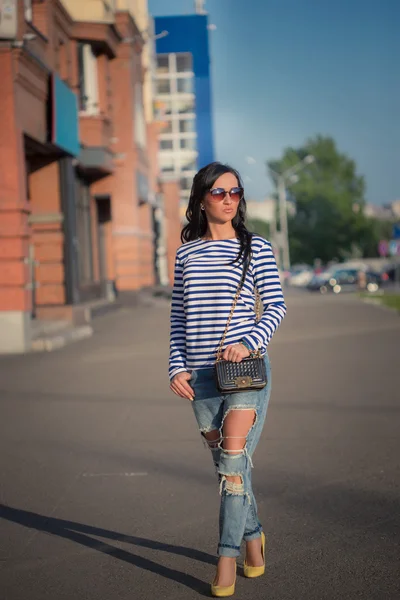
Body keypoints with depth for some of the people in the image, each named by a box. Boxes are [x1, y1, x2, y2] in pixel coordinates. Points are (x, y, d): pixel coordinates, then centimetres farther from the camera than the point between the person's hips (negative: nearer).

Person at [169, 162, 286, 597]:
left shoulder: (255, 248, 2)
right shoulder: (186, 253, 11)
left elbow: (276, 306, -2)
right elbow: (177, 315, 13)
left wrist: (249, 341, -18)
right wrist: (178, 366, 3)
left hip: (246, 367, -4)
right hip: (201, 374, 4)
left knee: (234, 459, -12)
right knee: (225, 462, 12)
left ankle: (227, 555, -3)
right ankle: (253, 536, 31)